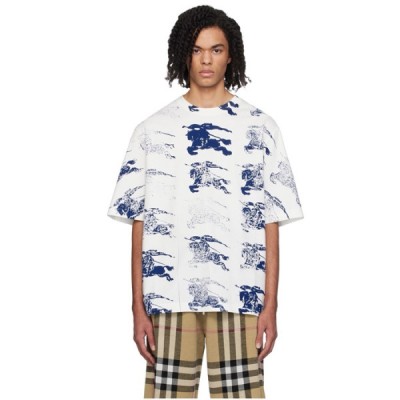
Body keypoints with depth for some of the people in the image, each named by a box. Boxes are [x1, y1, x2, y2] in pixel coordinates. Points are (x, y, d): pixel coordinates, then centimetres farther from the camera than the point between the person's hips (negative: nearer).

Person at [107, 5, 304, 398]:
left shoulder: (259, 127, 6)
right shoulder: (152, 129, 7)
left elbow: (271, 223, 4)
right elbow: (139, 223, 5)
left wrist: (270, 304, -1)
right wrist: (138, 306, 1)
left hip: (238, 297, 0)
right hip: (168, 296, 1)